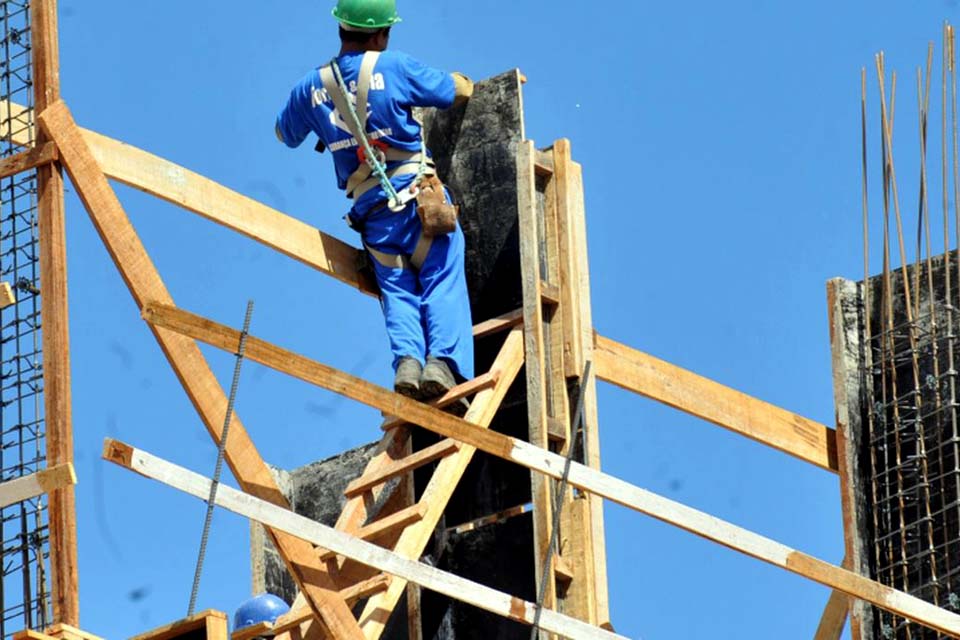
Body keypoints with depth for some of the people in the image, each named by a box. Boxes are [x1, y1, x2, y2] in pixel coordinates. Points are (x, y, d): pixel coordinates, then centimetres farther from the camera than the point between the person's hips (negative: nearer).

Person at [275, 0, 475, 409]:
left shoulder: (312, 87, 9)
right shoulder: (393, 67, -3)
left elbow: (285, 134, 28)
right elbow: (457, 92, 9)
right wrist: (461, 81, 33)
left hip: (372, 210, 3)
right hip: (417, 192, -3)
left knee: (398, 291, 7)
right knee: (443, 283, -4)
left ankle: (407, 359, -17)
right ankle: (443, 361, -23)